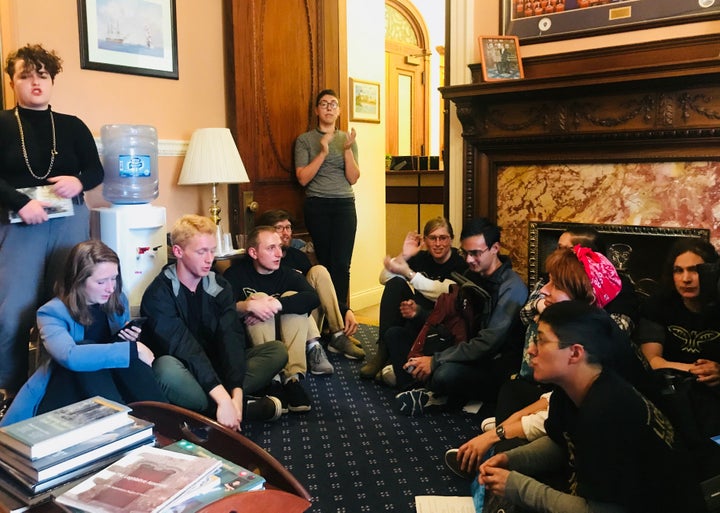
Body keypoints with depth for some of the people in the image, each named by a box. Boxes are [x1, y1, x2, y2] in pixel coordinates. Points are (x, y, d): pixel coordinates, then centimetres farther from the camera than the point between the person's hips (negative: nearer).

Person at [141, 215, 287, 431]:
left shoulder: (219, 287, 2)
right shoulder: (158, 295, -14)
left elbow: (231, 339, -11)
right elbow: (185, 348, -26)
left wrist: (236, 395, -26)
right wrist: (223, 398, -35)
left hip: (216, 368, 5)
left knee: (277, 350, -9)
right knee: (167, 367, -39)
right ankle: (250, 408, -25)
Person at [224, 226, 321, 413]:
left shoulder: (288, 274, -3)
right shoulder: (236, 274, -10)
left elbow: (313, 298, -23)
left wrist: (276, 305, -35)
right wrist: (248, 305, -42)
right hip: (252, 343, -2)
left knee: (293, 298, -21)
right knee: (259, 298, -26)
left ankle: (293, 378, -30)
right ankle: (273, 381, -34)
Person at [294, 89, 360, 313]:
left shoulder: (347, 139, 12)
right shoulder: (305, 140, 6)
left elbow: (353, 179, 4)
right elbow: (302, 178, -3)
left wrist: (347, 150, -9)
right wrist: (323, 152, -12)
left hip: (344, 205, 1)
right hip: (317, 206, -1)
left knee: (341, 264, -9)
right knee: (326, 263, -1)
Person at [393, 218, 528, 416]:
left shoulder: (512, 288, -20)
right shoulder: (471, 275, 5)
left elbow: (488, 344, -27)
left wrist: (436, 361, -26)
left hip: (495, 365, -8)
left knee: (446, 373, -39)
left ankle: (431, 392, -5)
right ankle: (429, 390, -16)